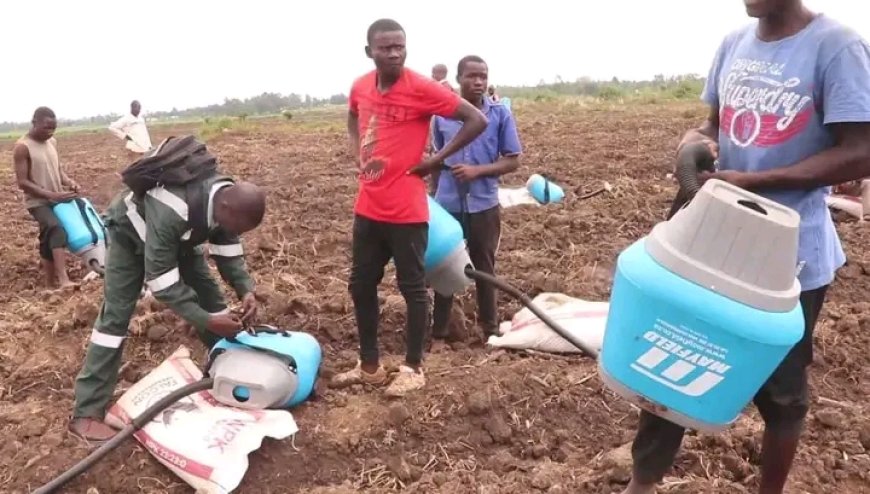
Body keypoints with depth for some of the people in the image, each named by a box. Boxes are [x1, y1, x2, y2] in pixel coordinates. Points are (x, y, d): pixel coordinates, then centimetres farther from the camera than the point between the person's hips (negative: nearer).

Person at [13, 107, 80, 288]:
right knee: (56, 231, -29)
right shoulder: (22, 147, -14)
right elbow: (23, 183, -16)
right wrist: (52, 195, -23)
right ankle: (63, 280, -39)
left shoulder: (52, 142, 6)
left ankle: (52, 280, 27)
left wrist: (68, 181, -5)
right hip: (37, 202, -7)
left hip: (57, 200, 7)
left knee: (49, 239, 16)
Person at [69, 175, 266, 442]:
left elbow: (228, 250, -11)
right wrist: (206, 321, -42)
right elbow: (161, 281, -41)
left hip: (178, 233, 6)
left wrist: (246, 289, -26)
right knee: (115, 316, -11)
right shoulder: (171, 213, -47)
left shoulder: (229, 198, -26)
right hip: (131, 231, -6)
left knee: (211, 296, 3)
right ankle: (86, 413, -5)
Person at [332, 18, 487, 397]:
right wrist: (357, 153, 12)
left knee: (412, 288, 6)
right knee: (361, 285, 13)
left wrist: (436, 159, -11)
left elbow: (477, 120, -11)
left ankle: (413, 369, 21)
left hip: (406, 211, -6)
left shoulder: (422, 88, -13)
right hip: (368, 209, 7)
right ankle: (369, 366, 29)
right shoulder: (360, 87, 5)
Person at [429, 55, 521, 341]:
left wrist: (478, 171, -17)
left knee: (484, 268, 13)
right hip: (447, 204, 1)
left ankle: (490, 328, 29)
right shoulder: (442, 115, 0)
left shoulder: (500, 115, -5)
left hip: (483, 205, -1)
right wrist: (433, 197, 11)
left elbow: (513, 161, -4)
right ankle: (439, 330, 25)